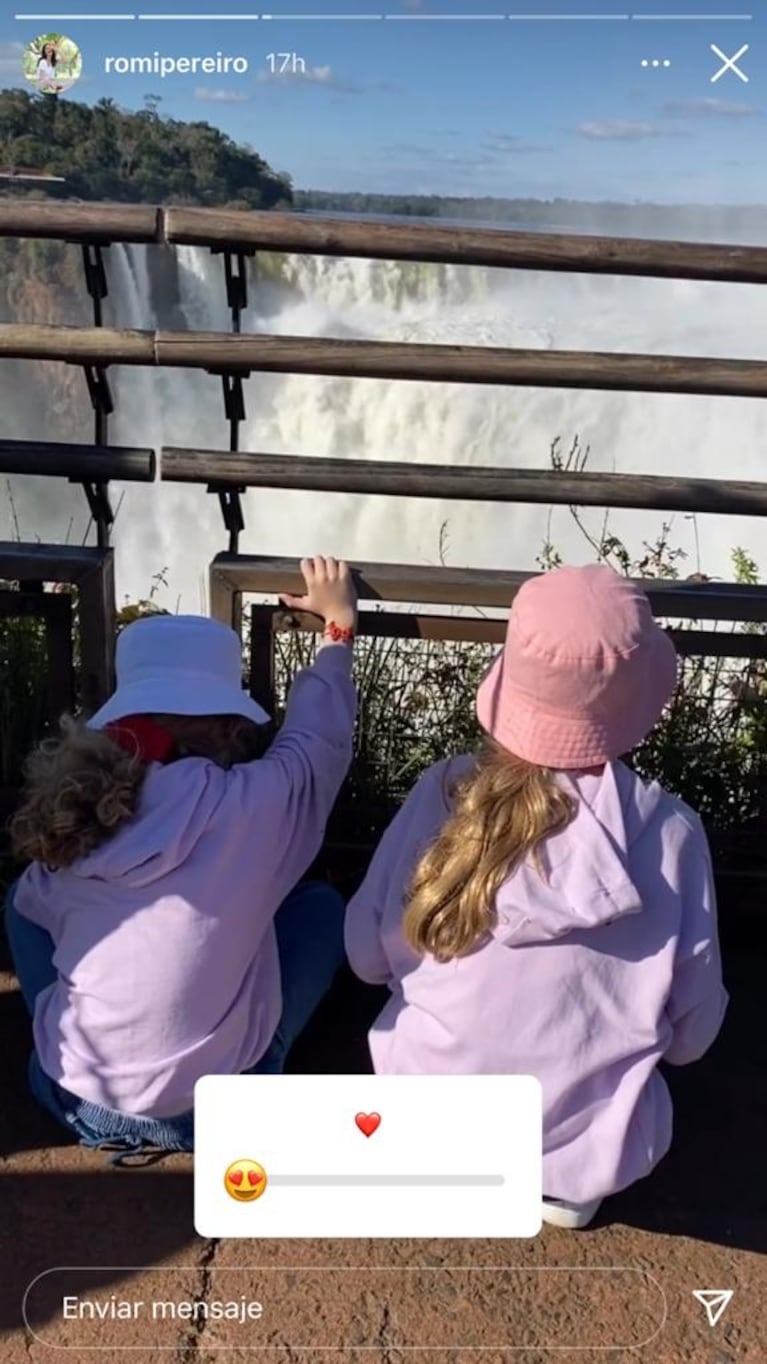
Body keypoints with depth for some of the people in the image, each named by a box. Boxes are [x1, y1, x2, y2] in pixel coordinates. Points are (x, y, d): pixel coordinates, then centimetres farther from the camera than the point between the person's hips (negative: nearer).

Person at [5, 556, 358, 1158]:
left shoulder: (73, 808, -9)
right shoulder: (255, 805, -19)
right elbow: (320, 735, 1)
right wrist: (339, 624, 17)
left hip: (76, 1098, 3)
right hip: (210, 1113, -2)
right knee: (323, 906, 12)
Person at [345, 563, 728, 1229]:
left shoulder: (443, 793, -16)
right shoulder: (670, 831, -18)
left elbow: (368, 956, -5)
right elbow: (693, 1028, -6)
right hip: (590, 1144, 0)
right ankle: (571, 1183, 15)